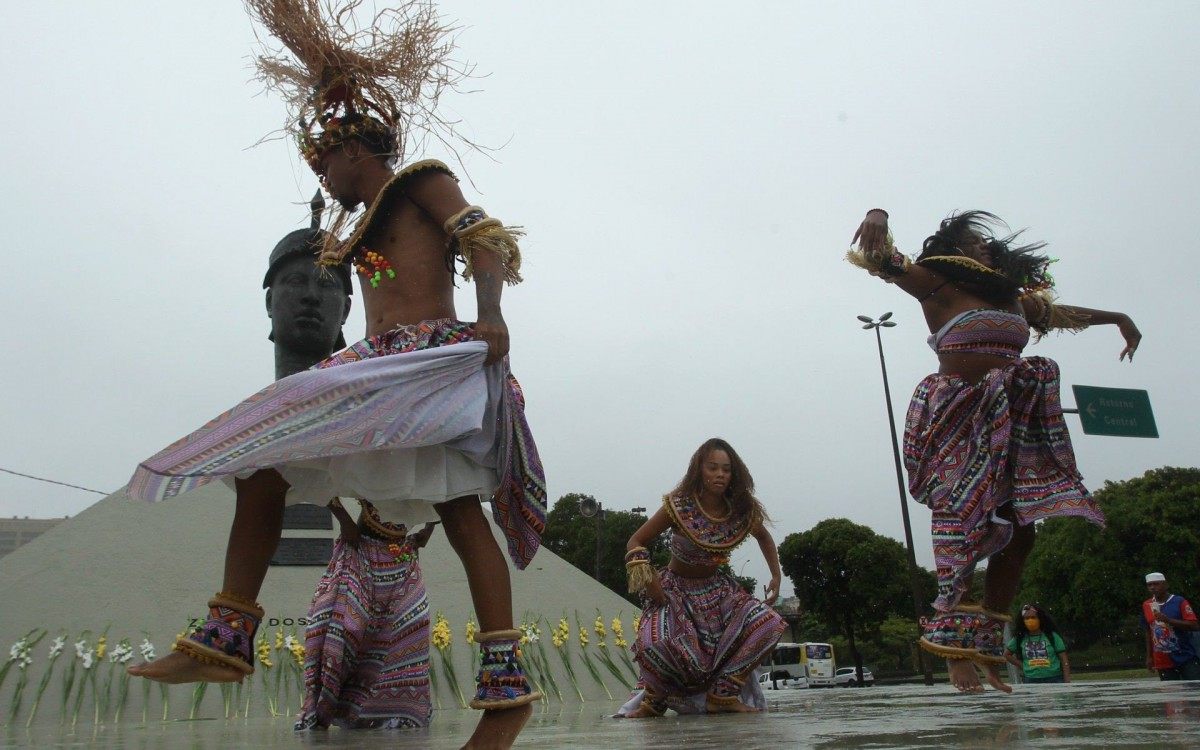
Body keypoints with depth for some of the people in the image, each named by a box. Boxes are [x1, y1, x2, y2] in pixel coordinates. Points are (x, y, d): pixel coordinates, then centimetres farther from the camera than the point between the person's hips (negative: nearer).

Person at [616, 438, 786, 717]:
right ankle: (655, 700, 2)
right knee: (653, 644, -33)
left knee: (770, 623, -20)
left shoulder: (742, 511, -10)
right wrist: (648, 580, -25)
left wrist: (776, 576, 4)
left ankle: (723, 694, -5)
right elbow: (636, 542, -12)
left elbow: (764, 538, 14)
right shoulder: (679, 507, -20)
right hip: (676, 589, -4)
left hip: (717, 588, 4)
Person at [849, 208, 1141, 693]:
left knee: (1019, 532, 0)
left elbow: (1059, 313, 39)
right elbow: (881, 260, -8)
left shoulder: (1013, 298, 21)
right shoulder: (936, 285, 3)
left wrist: (1116, 317, 50)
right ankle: (952, 639, -14)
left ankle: (988, 648, 5)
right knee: (965, 525, -18)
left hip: (1010, 423, 7)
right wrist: (878, 217, -29)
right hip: (959, 421, -7)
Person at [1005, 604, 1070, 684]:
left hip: (1054, 679, -2)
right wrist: (1022, 666, 6)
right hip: (1031, 681, 2)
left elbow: (1064, 659, 1)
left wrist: (1067, 682, -5)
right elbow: (1007, 654, 16)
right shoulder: (1019, 638, 5)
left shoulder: (1052, 636, 1)